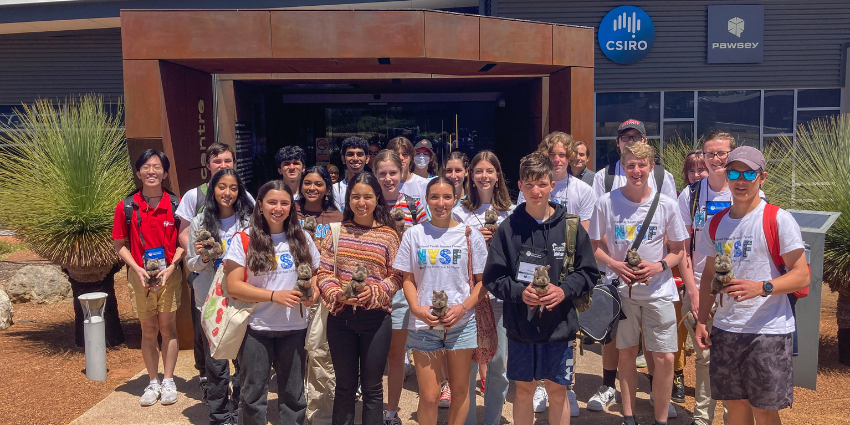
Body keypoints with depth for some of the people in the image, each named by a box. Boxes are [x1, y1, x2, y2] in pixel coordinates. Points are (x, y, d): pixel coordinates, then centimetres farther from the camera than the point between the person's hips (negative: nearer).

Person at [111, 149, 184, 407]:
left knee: (168, 327, 6)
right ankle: (153, 382, 22)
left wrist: (171, 267, -14)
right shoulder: (126, 207, -3)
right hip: (140, 276, 1)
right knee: (148, 330, 10)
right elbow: (120, 245, 2)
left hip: (170, 275, -1)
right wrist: (137, 269, -12)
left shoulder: (176, 204, -4)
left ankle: (168, 381, 17)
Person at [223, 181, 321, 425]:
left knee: (293, 394, 14)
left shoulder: (302, 239, 4)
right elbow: (233, 286, -11)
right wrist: (274, 295, -20)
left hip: (294, 328, 3)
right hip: (255, 329, -3)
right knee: (253, 394, 10)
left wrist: (314, 291, -11)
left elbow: (316, 273, 12)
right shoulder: (244, 240, -6)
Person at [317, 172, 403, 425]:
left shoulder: (388, 234, -2)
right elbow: (324, 272, 2)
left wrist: (373, 293, -19)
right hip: (340, 316, 2)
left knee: (372, 386, 10)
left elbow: (396, 276, -2)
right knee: (345, 384, 16)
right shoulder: (337, 230, 4)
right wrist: (337, 294, -16)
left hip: (376, 316, -1)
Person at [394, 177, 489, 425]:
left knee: (460, 389, 11)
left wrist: (463, 307, -13)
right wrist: (416, 308, -11)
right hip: (423, 324, 0)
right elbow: (408, 279, 6)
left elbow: (483, 282, 3)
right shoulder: (414, 234, 3)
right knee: (429, 396, 1)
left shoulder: (470, 235, 1)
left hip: (461, 323, 0)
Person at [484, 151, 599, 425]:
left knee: (558, 391, 12)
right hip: (520, 325, 0)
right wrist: (519, 292, -19)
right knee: (524, 390, 14)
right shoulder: (508, 228, -4)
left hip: (560, 326, 0)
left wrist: (564, 290, -15)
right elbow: (493, 277, -3)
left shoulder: (570, 226, -2)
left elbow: (588, 272, 2)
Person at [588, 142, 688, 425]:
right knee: (626, 353, 11)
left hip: (658, 289, 0)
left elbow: (678, 250, 4)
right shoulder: (607, 202, -4)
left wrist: (659, 266, -14)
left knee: (664, 358, -2)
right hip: (620, 288, 0)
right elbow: (594, 246, 3)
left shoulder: (666, 204, -3)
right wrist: (614, 264, -15)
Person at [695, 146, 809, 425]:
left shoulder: (779, 219, -8)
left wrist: (761, 288, -28)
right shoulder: (717, 222, 9)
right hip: (725, 329, 5)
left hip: (769, 331, -5)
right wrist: (701, 321, 10)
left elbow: (801, 276, -12)